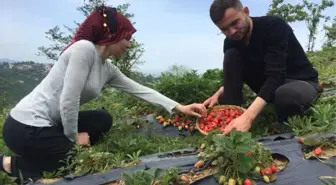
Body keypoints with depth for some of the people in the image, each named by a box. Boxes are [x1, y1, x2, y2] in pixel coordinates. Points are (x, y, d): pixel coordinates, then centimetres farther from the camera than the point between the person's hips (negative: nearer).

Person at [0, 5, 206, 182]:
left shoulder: (108, 69, 6)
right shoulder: (84, 48, -20)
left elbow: (141, 90, 7)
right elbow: (68, 100, -23)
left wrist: (179, 107, 5)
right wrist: (74, 137, -8)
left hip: (50, 123, 8)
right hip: (26, 127, -8)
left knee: (103, 120, 9)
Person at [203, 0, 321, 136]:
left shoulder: (274, 26, -25)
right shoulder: (231, 42, -8)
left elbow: (276, 75, -36)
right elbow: (232, 75, 2)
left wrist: (248, 116, -48)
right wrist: (219, 93, -22)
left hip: (302, 82, -5)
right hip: (268, 84, 5)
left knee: (286, 94, -42)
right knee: (231, 56, -15)